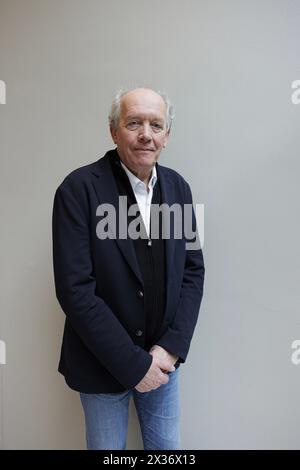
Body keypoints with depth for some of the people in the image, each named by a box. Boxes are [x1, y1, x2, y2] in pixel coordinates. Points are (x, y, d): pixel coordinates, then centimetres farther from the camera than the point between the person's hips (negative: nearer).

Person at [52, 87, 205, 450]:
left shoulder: (178, 187, -2)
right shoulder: (78, 189, -17)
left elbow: (193, 270, 0)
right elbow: (75, 289, -20)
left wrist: (171, 347, -9)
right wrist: (134, 364, -16)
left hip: (163, 358, 4)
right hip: (102, 364, -3)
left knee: (167, 446, 22)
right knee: (107, 446, 19)